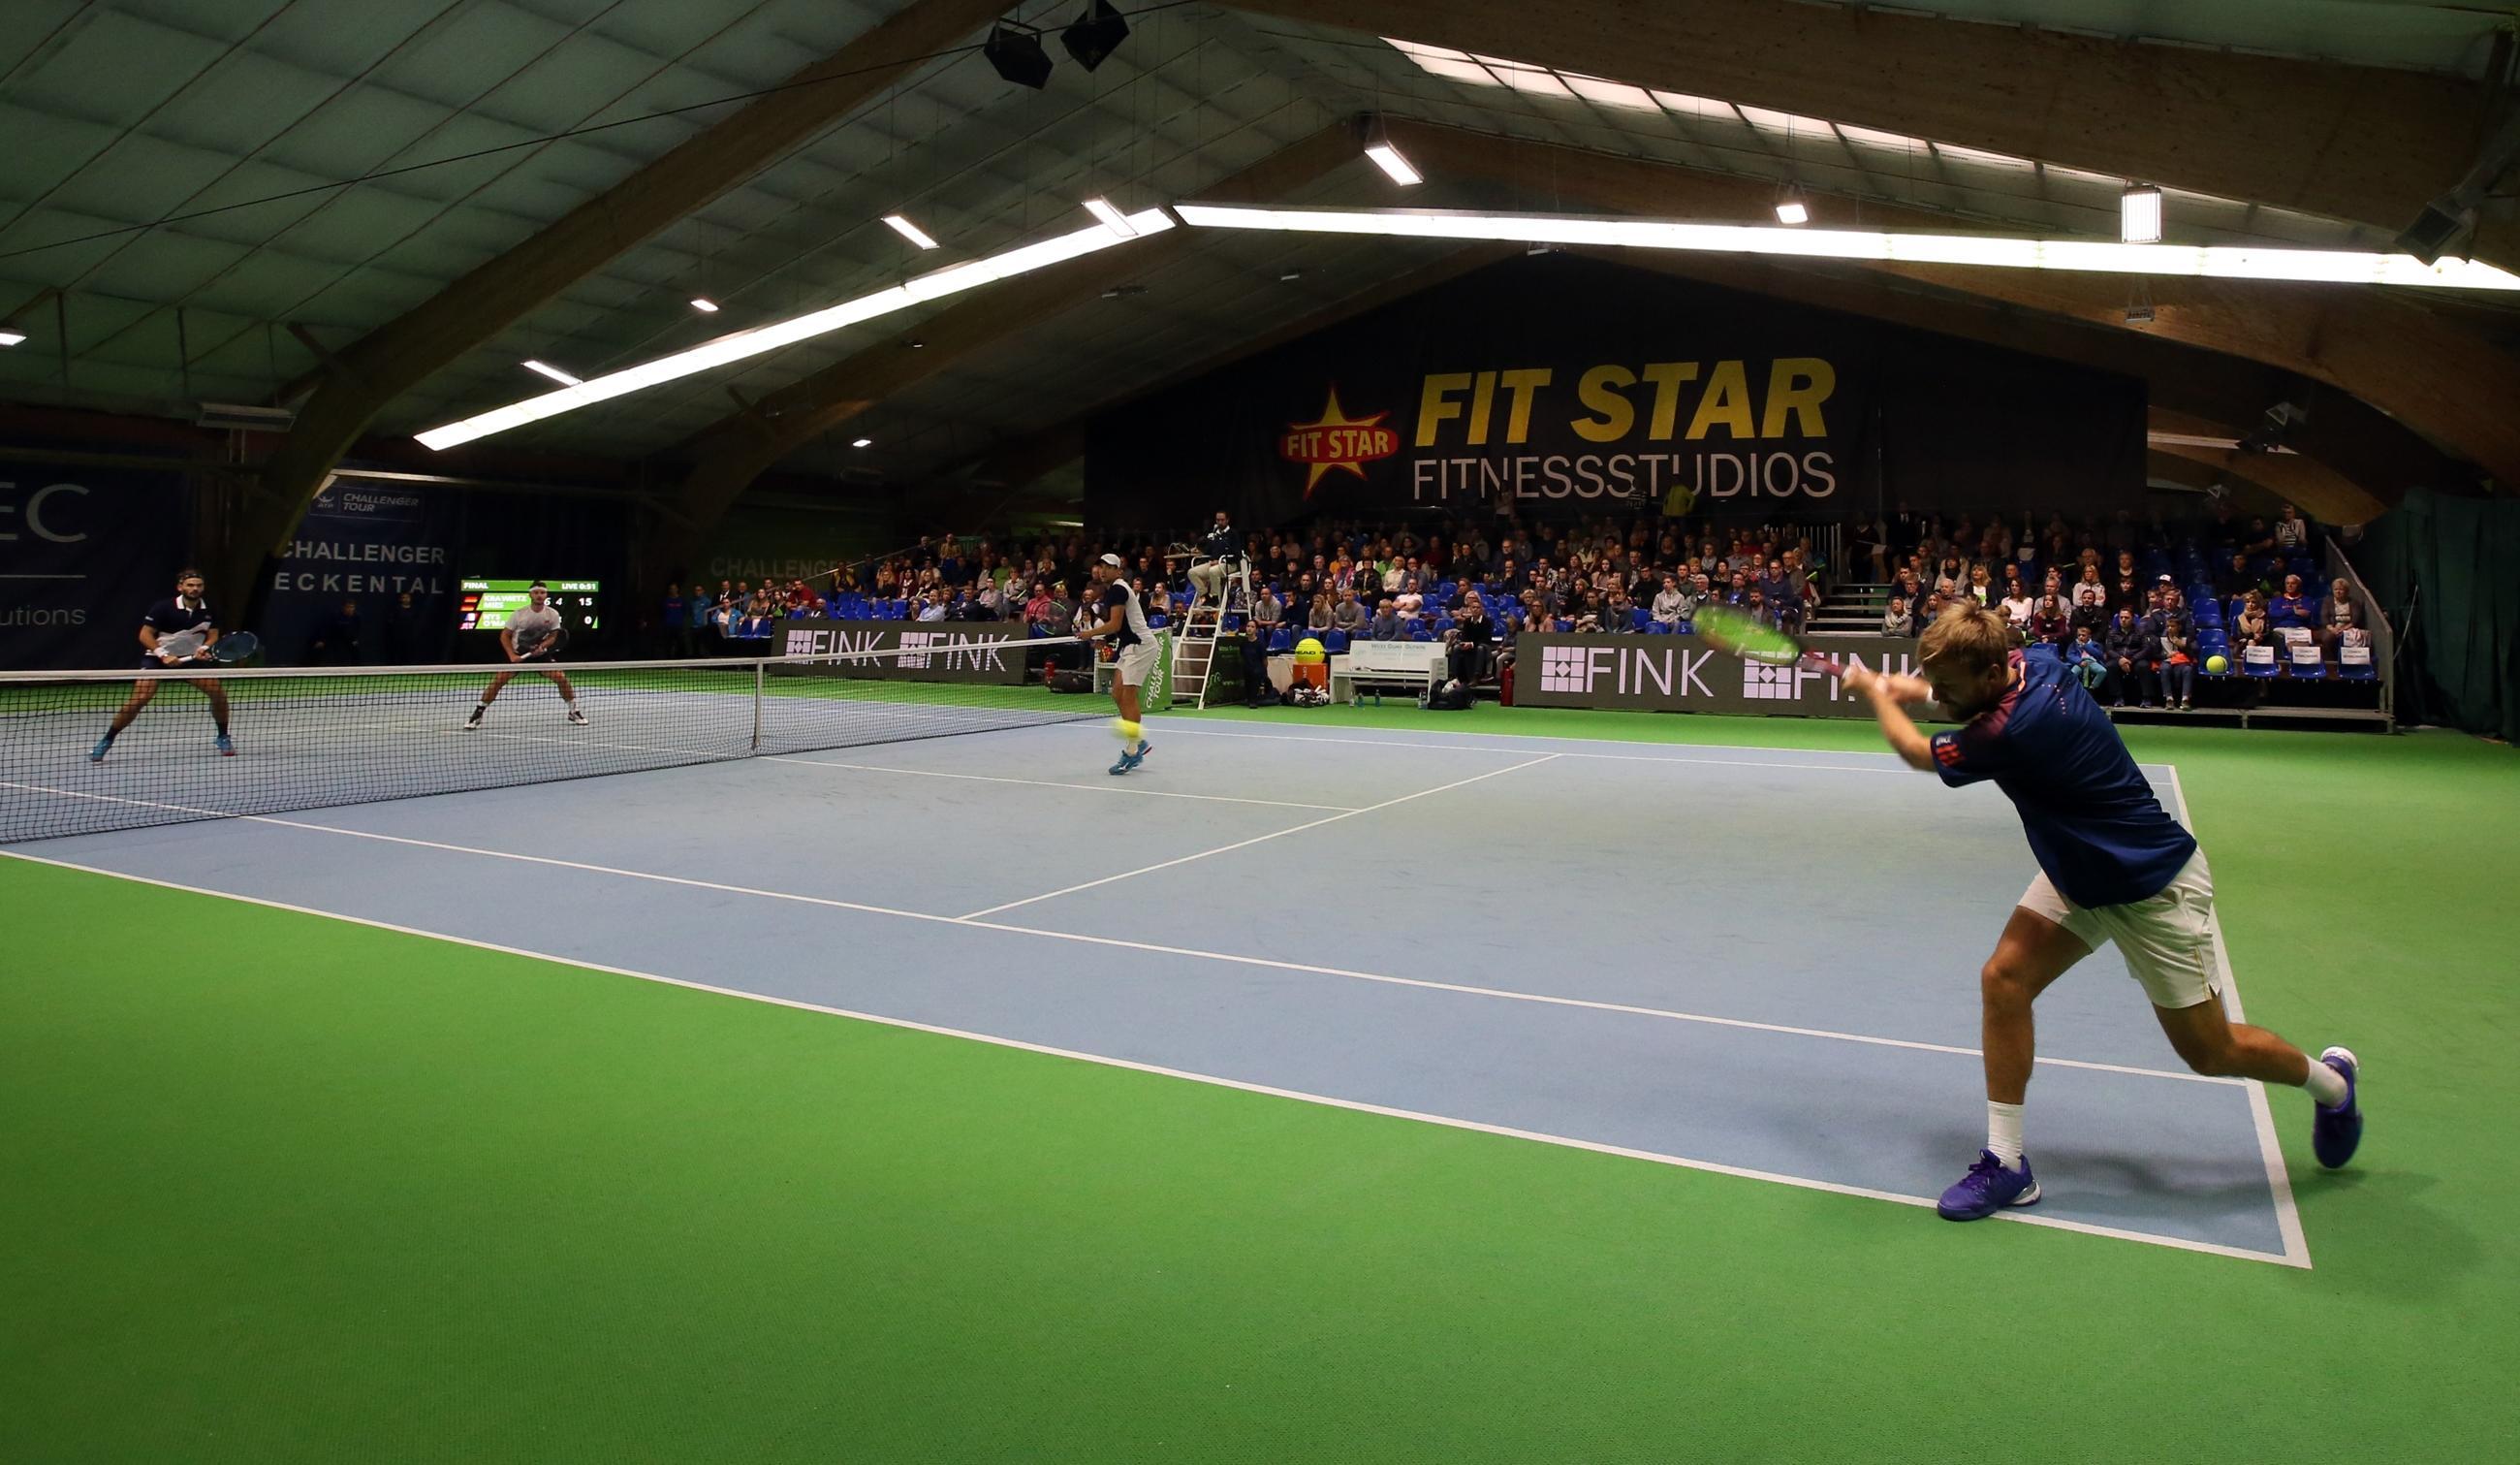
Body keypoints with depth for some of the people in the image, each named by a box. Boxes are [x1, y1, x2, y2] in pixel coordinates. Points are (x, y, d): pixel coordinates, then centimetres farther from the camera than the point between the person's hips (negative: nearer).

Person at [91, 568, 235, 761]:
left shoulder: (209, 611, -5)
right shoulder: (164, 607, -17)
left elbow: (213, 635, 3)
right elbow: (145, 635, -14)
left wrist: (204, 648, -18)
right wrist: (163, 655, -25)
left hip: (191, 659, 3)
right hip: (157, 658, -3)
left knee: (219, 693, -12)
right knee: (138, 699, -18)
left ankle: (222, 737, 9)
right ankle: (106, 741, -4)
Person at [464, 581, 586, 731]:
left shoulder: (553, 614, -10)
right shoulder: (518, 614, -14)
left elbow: (553, 635, 2)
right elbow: (505, 635, -5)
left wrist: (542, 646, -19)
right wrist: (512, 655, -17)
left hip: (541, 654, 1)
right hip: (518, 654, -1)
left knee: (561, 677, -14)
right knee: (498, 679, -17)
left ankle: (574, 712, 5)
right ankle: (477, 714, -5)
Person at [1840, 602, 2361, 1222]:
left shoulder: (2011, 731, -36)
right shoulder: (2031, 664, -13)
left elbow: (1916, 752, -16)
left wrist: (1875, 693, 1)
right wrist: (1913, 689, 12)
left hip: (2154, 886, -8)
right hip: (2081, 870, 8)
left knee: (2209, 1051, 8)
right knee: (2004, 979, -7)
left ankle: (2330, 1079, 41)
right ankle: (2007, 1162, 0)